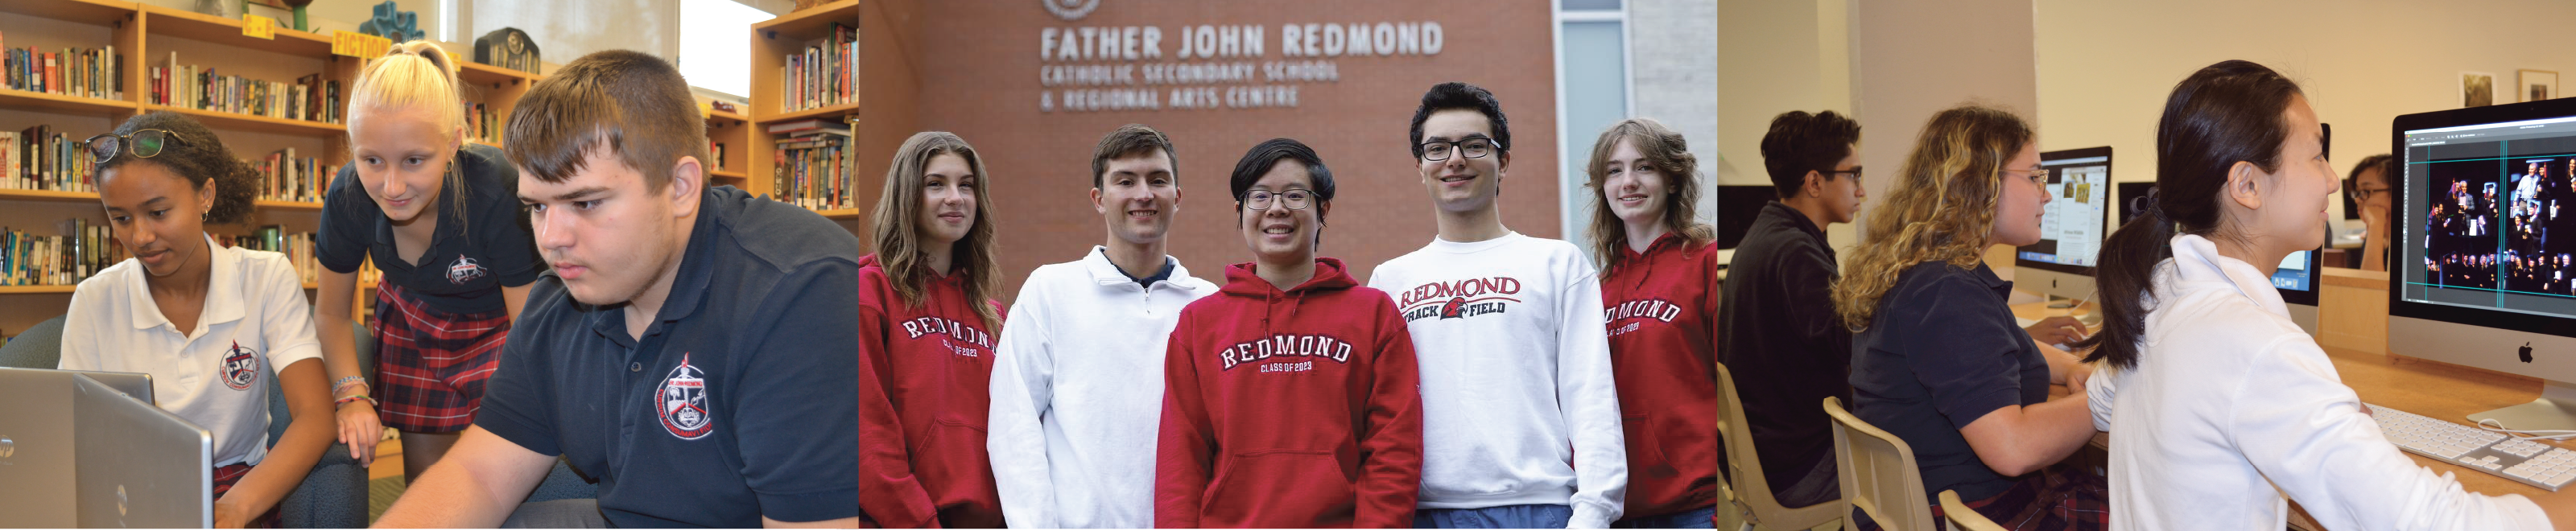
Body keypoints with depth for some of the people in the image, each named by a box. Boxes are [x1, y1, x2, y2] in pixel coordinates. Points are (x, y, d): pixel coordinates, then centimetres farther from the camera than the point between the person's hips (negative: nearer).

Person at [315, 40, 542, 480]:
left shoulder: (498, 192, -34)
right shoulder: (348, 197, -20)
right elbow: (331, 312, -2)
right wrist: (351, 394, -18)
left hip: (497, 325, -4)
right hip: (414, 323, 4)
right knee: (422, 480, 4)